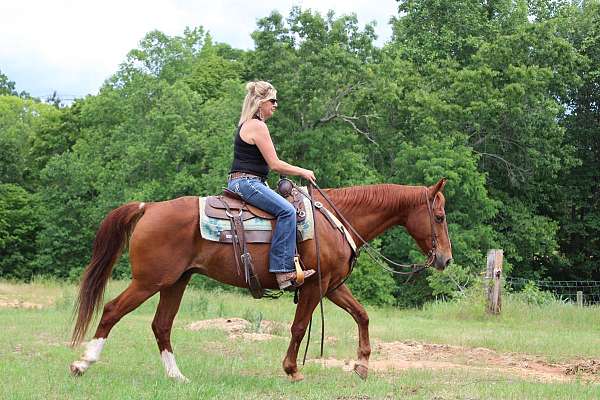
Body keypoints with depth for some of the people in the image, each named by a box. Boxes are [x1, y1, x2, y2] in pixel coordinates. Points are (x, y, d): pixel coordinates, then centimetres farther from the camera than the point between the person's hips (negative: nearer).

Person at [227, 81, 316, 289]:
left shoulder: (248, 124, 20)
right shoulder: (258, 126, -13)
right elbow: (275, 164, -14)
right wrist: (302, 172, -2)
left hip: (240, 182, 11)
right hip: (247, 182, -11)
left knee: (287, 209, 17)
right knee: (287, 210, -24)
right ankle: (283, 270, -30)